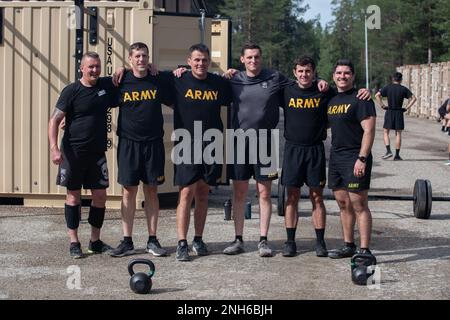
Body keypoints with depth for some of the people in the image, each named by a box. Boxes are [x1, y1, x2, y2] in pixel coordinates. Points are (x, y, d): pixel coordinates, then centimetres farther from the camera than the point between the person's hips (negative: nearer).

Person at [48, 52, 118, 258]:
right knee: (74, 195, 3)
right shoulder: (71, 91, -6)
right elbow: (54, 120, -8)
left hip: (97, 152, 4)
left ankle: (95, 241, 18)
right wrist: (54, 148, -19)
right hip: (73, 152, -4)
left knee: (100, 196, 5)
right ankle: (74, 242, 11)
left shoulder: (107, 85, 6)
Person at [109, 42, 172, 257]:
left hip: (153, 143, 1)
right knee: (129, 191, 2)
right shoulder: (121, 82, 2)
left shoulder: (159, 81, 3)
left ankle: (152, 240, 13)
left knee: (151, 191, 5)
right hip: (128, 143, 0)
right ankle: (127, 241, 9)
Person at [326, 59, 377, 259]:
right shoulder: (331, 99, 14)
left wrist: (362, 159, -21)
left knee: (359, 206, -7)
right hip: (335, 158, 8)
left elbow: (369, 130, -15)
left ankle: (364, 250, -5)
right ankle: (349, 246, 21)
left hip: (355, 159, -8)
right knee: (343, 205, 12)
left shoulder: (360, 99, -9)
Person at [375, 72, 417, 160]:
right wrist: (406, 108, -1)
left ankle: (388, 151, -7)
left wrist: (382, 106, -3)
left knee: (385, 132, 10)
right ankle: (397, 155, 6)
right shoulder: (403, 89, 1)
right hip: (399, 113, 1)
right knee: (398, 134, 6)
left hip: (389, 112, -1)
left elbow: (377, 95, -8)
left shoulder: (388, 87, 1)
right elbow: (413, 98, -5)